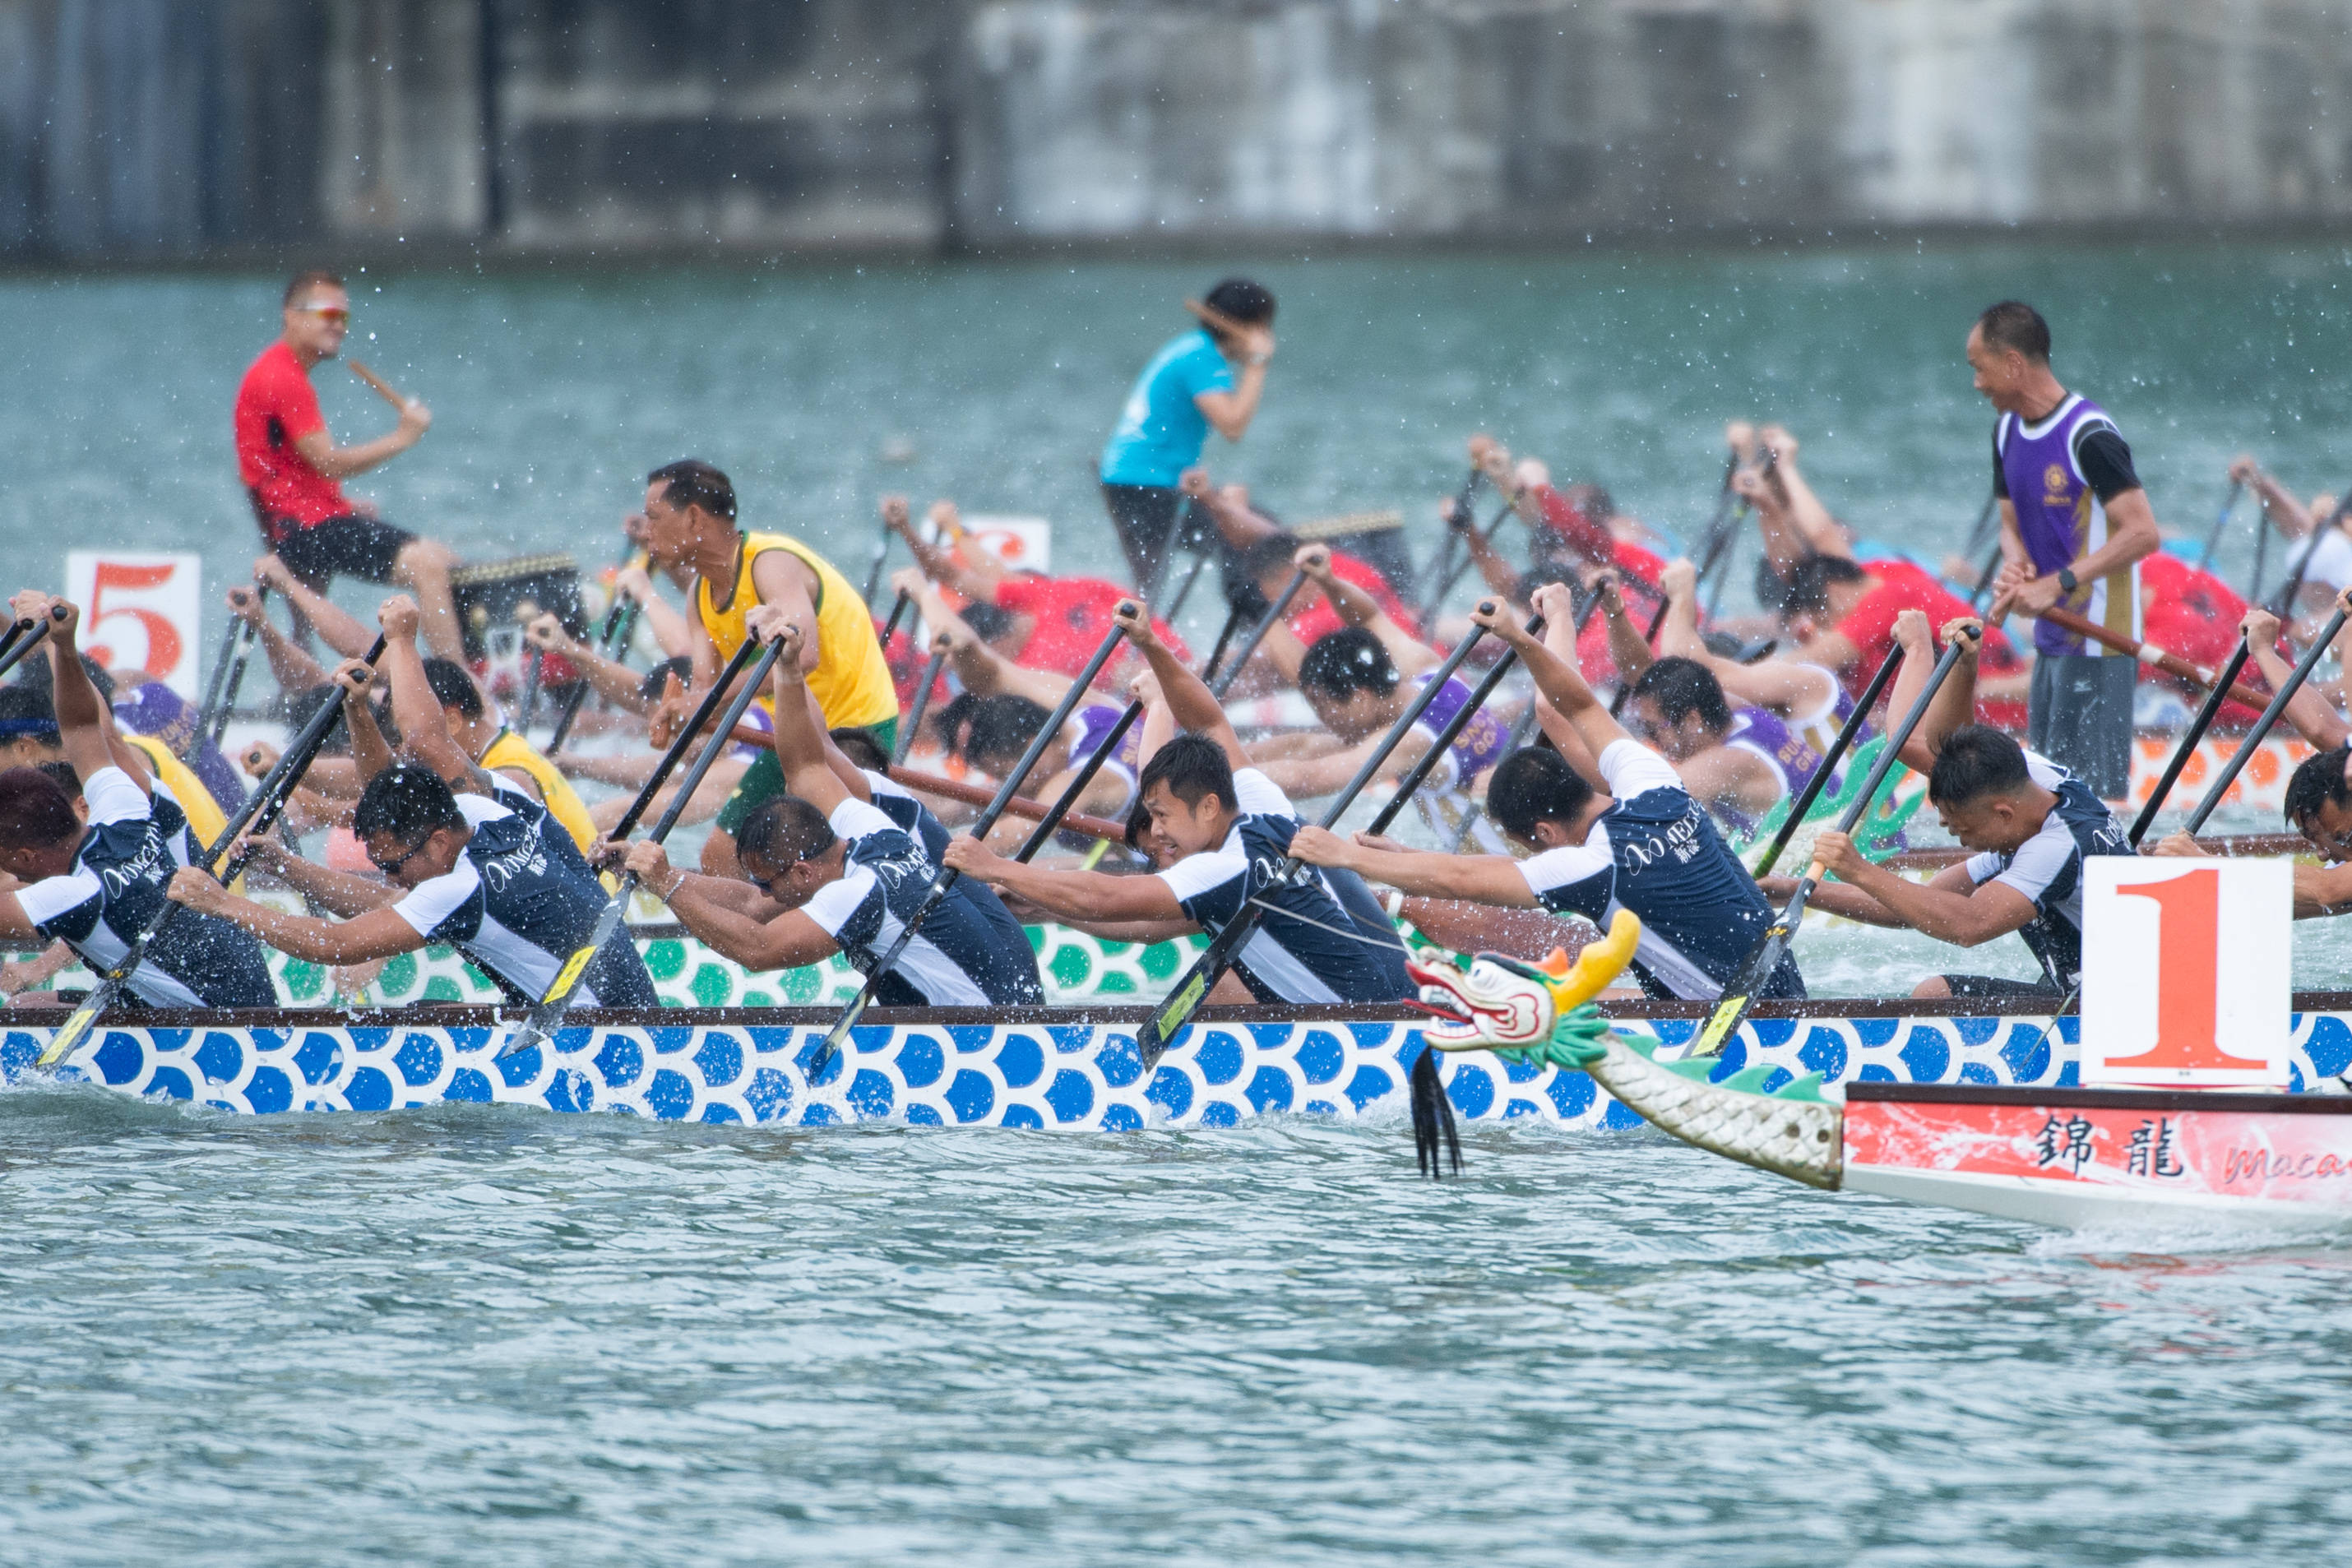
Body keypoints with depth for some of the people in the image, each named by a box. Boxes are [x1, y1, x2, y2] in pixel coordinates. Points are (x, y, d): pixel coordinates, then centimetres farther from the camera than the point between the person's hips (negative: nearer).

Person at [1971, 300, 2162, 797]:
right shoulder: (2008, 431, 11)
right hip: (2051, 642, 9)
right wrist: (2015, 566, -4)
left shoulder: (2088, 436, -17)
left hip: (2099, 642, -9)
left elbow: (2143, 533, -21)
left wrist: (2059, 584, -25)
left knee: (2095, 791, -11)